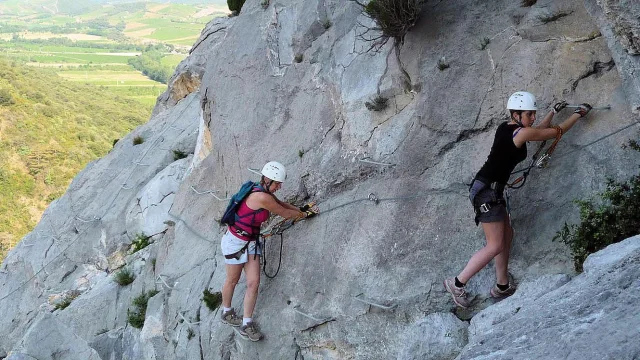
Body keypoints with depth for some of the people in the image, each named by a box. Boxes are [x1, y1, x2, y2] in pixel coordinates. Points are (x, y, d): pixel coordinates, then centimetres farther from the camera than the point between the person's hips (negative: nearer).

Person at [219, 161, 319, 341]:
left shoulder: (266, 193, -1)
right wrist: (305, 214, 1)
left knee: (253, 282, 0)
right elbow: (285, 213, -15)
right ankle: (226, 312, 37)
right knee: (232, 280, 13)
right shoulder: (262, 197, -27)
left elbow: (282, 204, 14)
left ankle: (246, 324, 6)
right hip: (235, 241, -8)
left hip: (251, 242, 8)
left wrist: (302, 209, 1)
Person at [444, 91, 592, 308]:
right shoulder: (521, 132, -13)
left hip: (488, 190, 10)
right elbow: (558, 131, 0)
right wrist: (578, 113, 14)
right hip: (487, 191, -10)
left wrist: (554, 112, 35)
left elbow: (538, 131, 32)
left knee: (507, 235, 16)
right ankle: (457, 283, 0)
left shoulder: (505, 128, 12)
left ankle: (502, 286, 22)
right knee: (495, 246, -6)